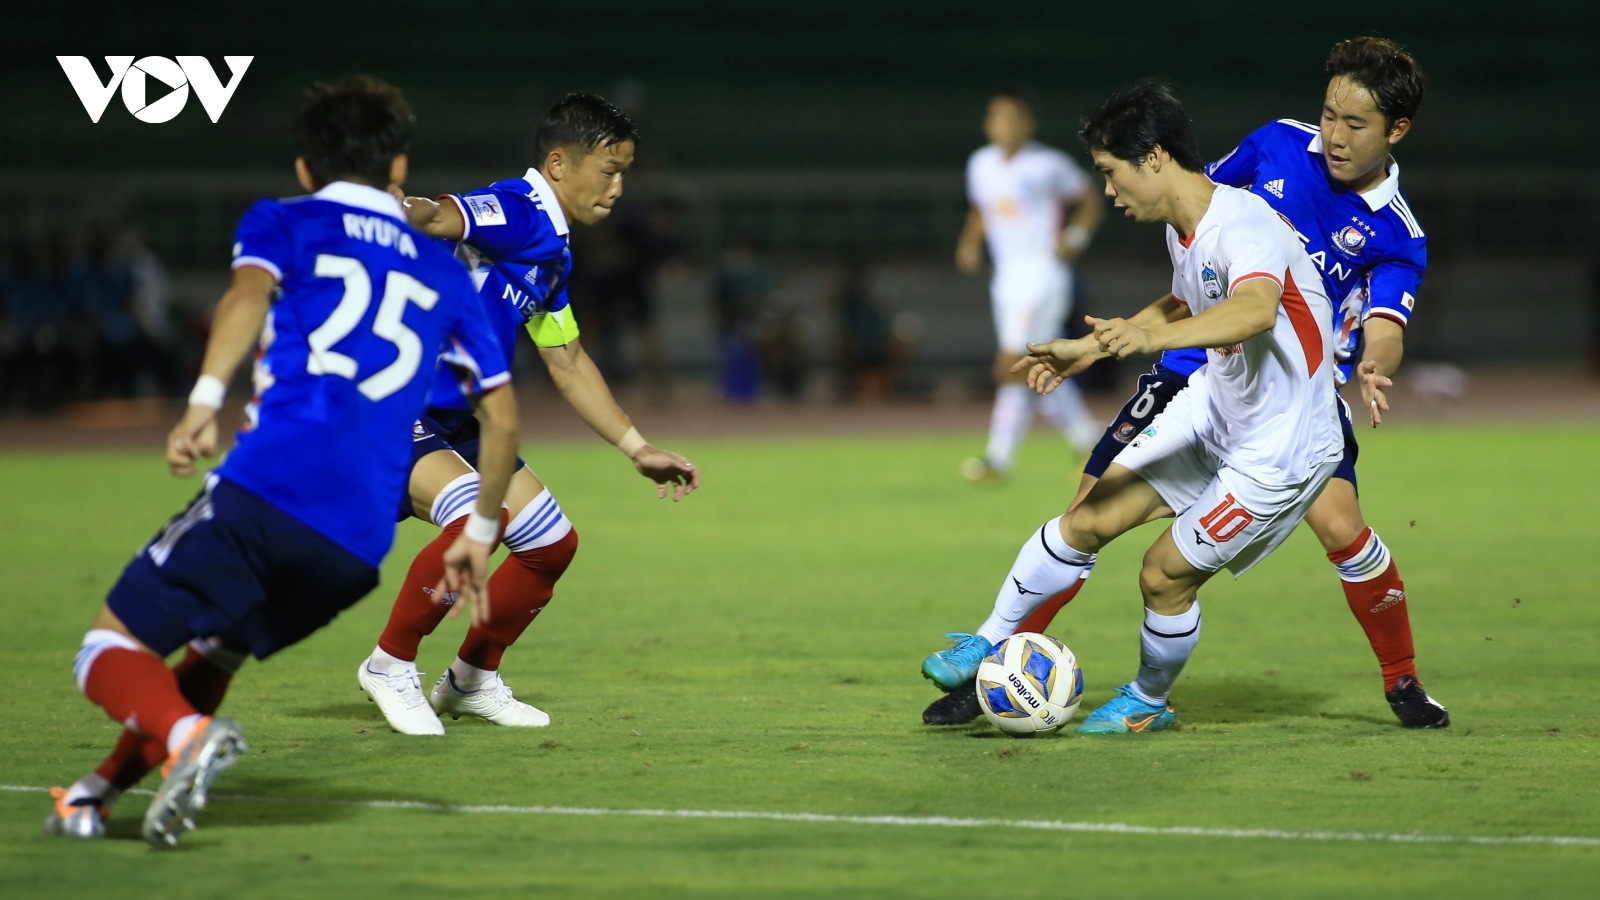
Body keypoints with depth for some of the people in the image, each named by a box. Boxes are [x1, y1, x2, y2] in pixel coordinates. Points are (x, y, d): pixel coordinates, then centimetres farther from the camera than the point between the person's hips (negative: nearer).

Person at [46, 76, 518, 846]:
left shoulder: (282, 223, 16)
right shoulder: (443, 271, 27)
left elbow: (249, 293, -8)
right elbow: (502, 416, 24)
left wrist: (205, 401, -22)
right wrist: (479, 533, 34)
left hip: (269, 486, -5)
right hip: (360, 544, 5)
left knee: (112, 648, 1)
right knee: (213, 653, 26)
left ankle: (188, 735, -29)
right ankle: (97, 795, 14)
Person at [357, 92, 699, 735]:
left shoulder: (552, 254, 13)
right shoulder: (514, 211, -17)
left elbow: (568, 363, 25)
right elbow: (433, 218, -38)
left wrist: (638, 450, 28)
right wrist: (406, 211, -63)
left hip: (456, 422, 10)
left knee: (553, 543, 11)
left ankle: (473, 679, 29)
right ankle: (390, 666, -12)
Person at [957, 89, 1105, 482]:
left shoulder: (1049, 164, -7)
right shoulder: (981, 165, 9)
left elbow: (1088, 201, 4)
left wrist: (1075, 238, -11)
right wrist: (971, 241, 7)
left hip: (1044, 271, -7)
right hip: (1007, 279, 7)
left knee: (1012, 368, -14)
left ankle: (999, 459, -12)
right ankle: (1089, 441, 25)